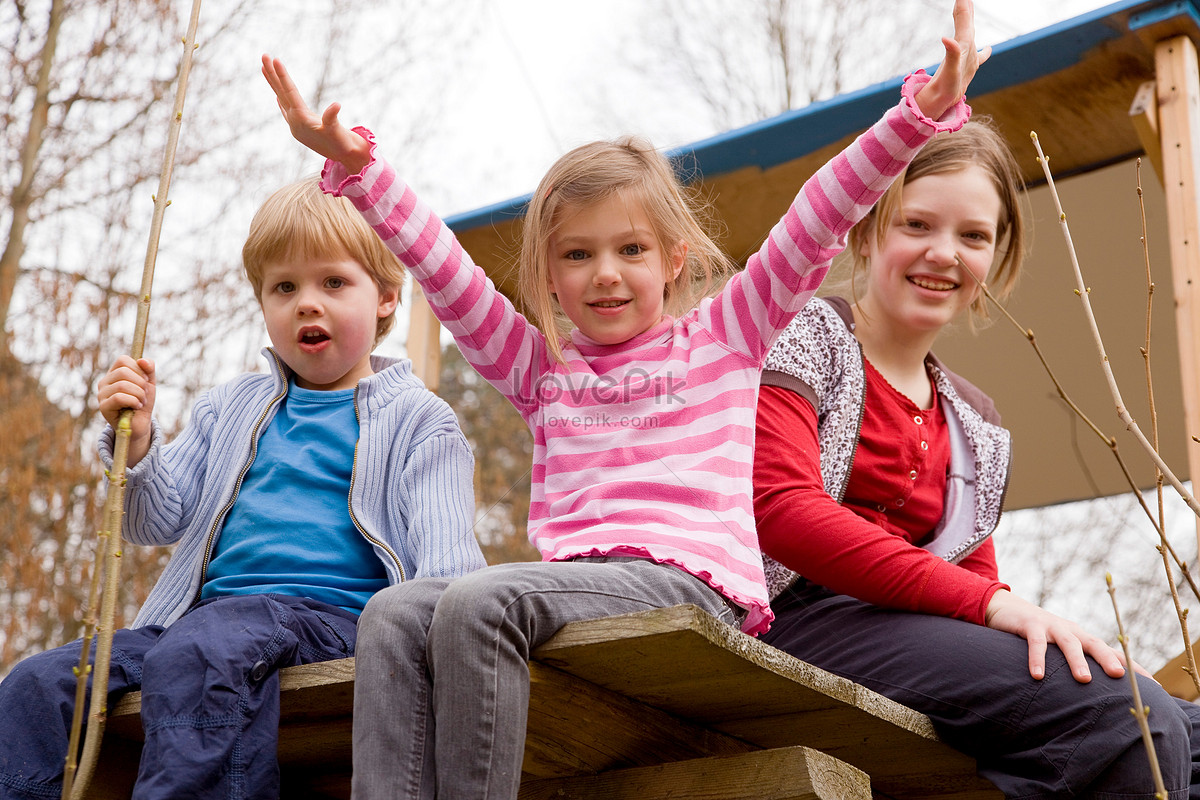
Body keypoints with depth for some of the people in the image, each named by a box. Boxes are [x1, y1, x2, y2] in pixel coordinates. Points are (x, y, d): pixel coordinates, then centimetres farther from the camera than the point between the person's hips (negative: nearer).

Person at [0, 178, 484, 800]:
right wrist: (136, 443, -1)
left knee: (192, 659, -37)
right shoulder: (228, 410, 24)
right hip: (211, 605, 6)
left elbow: (443, 550, -2)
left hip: (328, 607, -5)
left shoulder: (417, 421, 9)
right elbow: (158, 523, 19)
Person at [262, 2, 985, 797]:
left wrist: (921, 113, 0)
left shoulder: (722, 337, 17)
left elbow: (814, 224, 8)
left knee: (478, 600, -29)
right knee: (396, 613, -22)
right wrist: (353, 163, 9)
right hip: (573, 578, 5)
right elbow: (440, 264, 18)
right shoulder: (538, 366, 24)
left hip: (688, 579, -5)